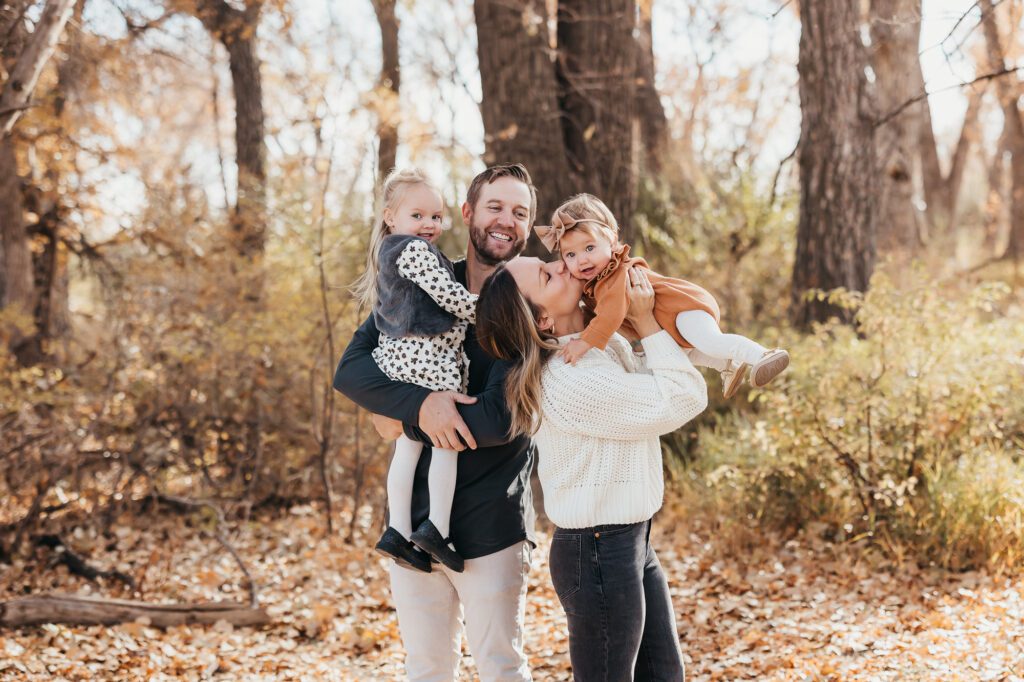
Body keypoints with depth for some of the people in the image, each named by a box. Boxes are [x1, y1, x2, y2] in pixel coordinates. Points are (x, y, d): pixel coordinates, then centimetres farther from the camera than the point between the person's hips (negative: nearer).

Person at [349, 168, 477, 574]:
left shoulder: (388, 253, 19)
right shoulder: (415, 250, -11)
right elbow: (449, 296, -16)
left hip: (399, 357, 9)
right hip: (429, 357, -9)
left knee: (408, 444, 9)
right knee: (447, 439, -3)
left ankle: (398, 530, 8)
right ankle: (437, 527, -6)